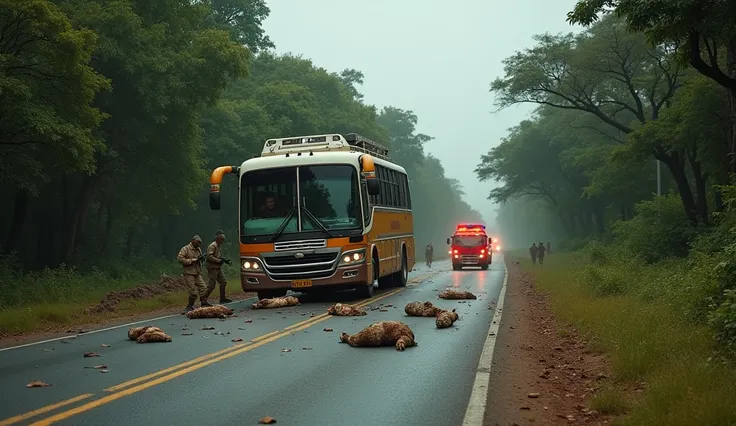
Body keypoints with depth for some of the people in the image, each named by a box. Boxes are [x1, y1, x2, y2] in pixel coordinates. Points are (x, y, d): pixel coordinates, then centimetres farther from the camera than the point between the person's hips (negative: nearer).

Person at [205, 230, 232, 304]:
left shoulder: (219, 246, 14)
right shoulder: (212, 246, -15)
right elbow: (209, 257, -24)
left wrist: (224, 260, 8)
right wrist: (219, 260, -25)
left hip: (218, 268, 10)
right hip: (212, 268, -10)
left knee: (223, 282, 10)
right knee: (211, 286, -7)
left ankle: (222, 298, 17)